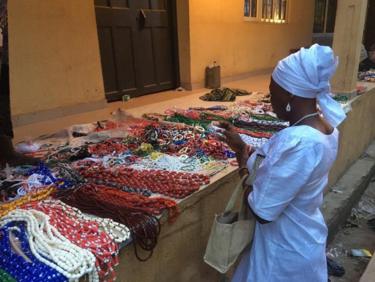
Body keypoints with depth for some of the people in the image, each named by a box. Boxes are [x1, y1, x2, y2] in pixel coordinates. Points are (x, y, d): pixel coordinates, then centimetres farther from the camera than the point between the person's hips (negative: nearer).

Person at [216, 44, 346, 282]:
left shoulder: (298, 142, -34)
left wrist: (244, 164, -14)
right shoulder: (325, 126, -5)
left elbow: (262, 211, -28)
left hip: (286, 251, -8)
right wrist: (241, 145, 3)